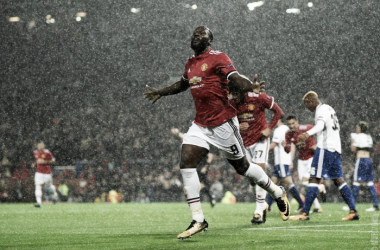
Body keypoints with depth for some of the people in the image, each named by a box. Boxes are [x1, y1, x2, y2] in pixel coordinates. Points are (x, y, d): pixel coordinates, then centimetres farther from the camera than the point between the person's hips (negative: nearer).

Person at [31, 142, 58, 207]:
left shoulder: (47, 153, -14)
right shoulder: (35, 152, 3)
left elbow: (53, 160, -8)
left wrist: (44, 162, -20)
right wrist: (34, 163, 1)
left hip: (47, 172, -3)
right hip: (39, 172, 3)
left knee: (49, 185, 13)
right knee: (38, 186, -12)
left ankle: (55, 194, 46)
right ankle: (39, 202, -15)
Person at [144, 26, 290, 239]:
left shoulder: (218, 58, -9)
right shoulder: (191, 63, 14)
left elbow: (235, 80, -21)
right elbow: (184, 84, 34)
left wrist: (250, 87, -40)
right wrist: (161, 93, 43)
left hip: (223, 123, -7)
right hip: (201, 124, 7)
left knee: (242, 166, 4)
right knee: (187, 162, -9)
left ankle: (278, 193, 30)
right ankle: (198, 220, -6)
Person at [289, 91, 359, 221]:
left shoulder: (322, 109, -7)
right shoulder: (329, 109, 23)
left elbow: (320, 125, -28)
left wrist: (307, 133, -47)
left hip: (325, 147, -10)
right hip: (336, 150, 10)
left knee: (314, 179, -10)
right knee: (339, 180, 8)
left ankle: (305, 213, -14)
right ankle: (353, 211, 1)